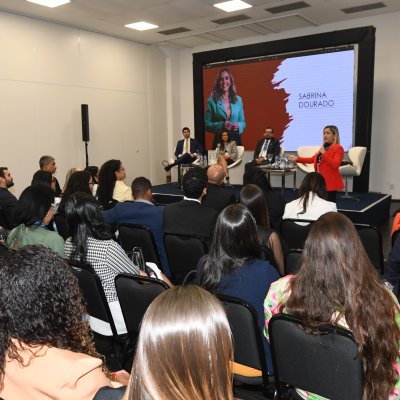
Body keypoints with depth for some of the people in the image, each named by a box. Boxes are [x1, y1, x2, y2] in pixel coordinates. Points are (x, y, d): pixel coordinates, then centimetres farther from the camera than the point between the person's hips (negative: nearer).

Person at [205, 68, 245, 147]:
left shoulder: (238, 100, 9)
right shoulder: (212, 101, 0)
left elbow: (243, 122, 13)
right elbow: (207, 124, -1)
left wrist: (238, 126, -9)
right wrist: (221, 125, -16)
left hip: (236, 140, 3)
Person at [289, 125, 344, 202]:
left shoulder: (338, 148, -8)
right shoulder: (324, 147, 17)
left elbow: (335, 165, -21)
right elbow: (312, 159, 19)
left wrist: (324, 153, -20)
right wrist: (297, 158, 12)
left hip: (330, 182, -8)